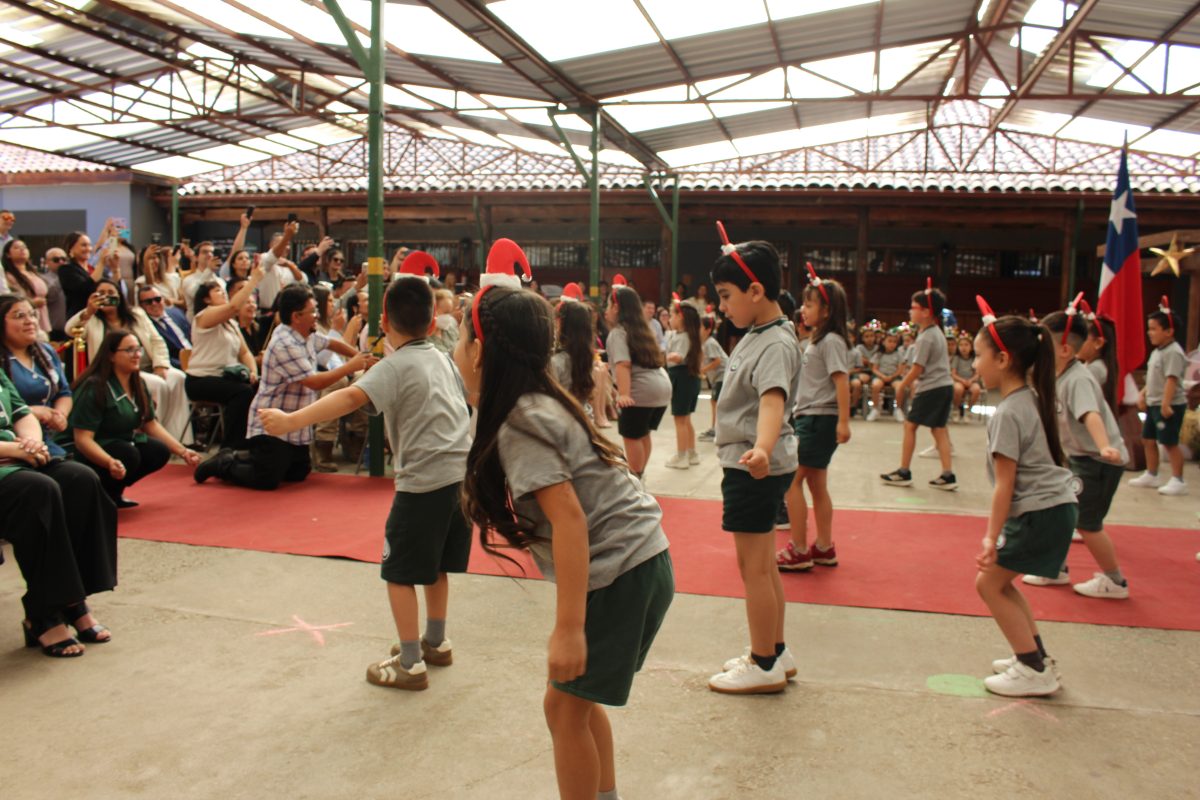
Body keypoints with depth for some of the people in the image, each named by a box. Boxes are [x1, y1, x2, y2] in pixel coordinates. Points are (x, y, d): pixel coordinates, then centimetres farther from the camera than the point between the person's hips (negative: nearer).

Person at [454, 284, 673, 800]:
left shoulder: (518, 423, -17)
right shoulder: (538, 404, 9)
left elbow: (568, 517, -24)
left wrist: (568, 628, -23)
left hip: (620, 573, -9)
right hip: (635, 562, 9)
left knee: (565, 705, 4)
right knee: (578, 698, 20)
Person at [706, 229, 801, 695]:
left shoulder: (776, 345, -22)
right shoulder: (755, 334, 8)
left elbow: (773, 398, -42)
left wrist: (762, 447, -57)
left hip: (756, 469, -10)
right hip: (748, 464, 10)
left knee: (754, 569, 0)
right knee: (763, 565, 18)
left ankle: (764, 667, 12)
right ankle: (776, 652, 30)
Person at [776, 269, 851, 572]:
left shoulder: (831, 341, -13)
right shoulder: (818, 340, 15)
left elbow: (841, 380, -20)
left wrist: (843, 421, -26)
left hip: (820, 420, -10)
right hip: (809, 418, 10)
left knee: (791, 479, -8)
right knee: (816, 483, 14)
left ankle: (798, 551, -3)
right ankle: (824, 548, 22)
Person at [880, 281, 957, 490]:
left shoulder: (925, 338, -16)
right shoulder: (937, 332, 13)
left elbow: (917, 368, -16)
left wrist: (901, 388, -6)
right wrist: (915, 384, 16)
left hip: (932, 389, -9)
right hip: (945, 385, 9)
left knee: (910, 425, 1)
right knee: (939, 429, 8)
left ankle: (904, 472, 5)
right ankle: (947, 475, 4)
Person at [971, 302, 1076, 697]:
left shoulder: (1007, 413, -18)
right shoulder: (1032, 398, 9)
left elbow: (1004, 483, -18)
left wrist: (992, 536, -14)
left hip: (1040, 514, -9)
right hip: (1055, 506, 9)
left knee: (989, 583, 2)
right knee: (1000, 580, 18)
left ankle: (1034, 670, 8)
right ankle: (1036, 657, 24)